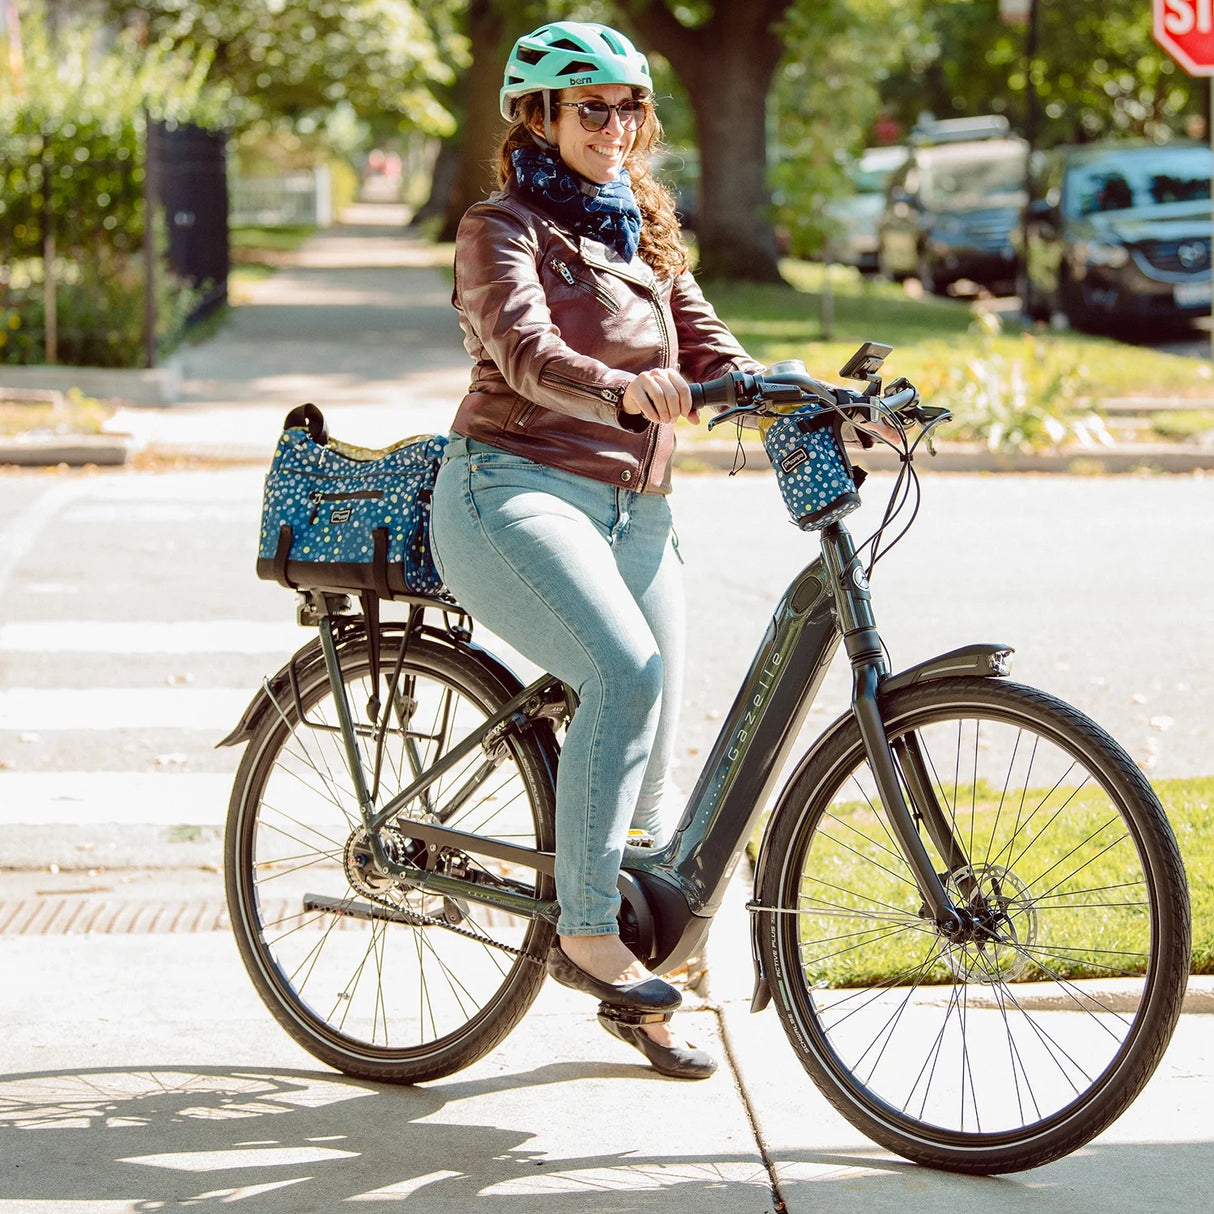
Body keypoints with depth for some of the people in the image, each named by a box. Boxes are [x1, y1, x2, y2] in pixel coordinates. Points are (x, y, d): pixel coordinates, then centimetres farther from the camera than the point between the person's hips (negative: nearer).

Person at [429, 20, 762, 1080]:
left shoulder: (643, 234, 21)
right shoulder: (504, 229, -2)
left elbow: (709, 346, 10)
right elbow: (527, 351, -22)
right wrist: (626, 390, -42)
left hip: (634, 509, 7)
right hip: (517, 491, -7)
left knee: (652, 745, 4)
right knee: (628, 673, -30)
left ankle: (632, 996, 20)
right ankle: (585, 930, -24)